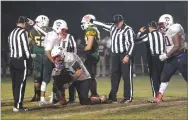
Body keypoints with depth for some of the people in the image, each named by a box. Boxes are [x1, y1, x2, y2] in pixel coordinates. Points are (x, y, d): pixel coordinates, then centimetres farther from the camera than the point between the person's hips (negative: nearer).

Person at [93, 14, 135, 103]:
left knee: (126, 76, -4)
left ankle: (128, 97, 0)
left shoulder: (128, 30, -10)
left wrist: (127, 55, -20)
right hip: (115, 55, 7)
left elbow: (131, 44, -13)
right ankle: (112, 97, 11)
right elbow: (102, 24, 22)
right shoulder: (113, 27, 11)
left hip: (124, 55, -7)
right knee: (114, 76, 8)